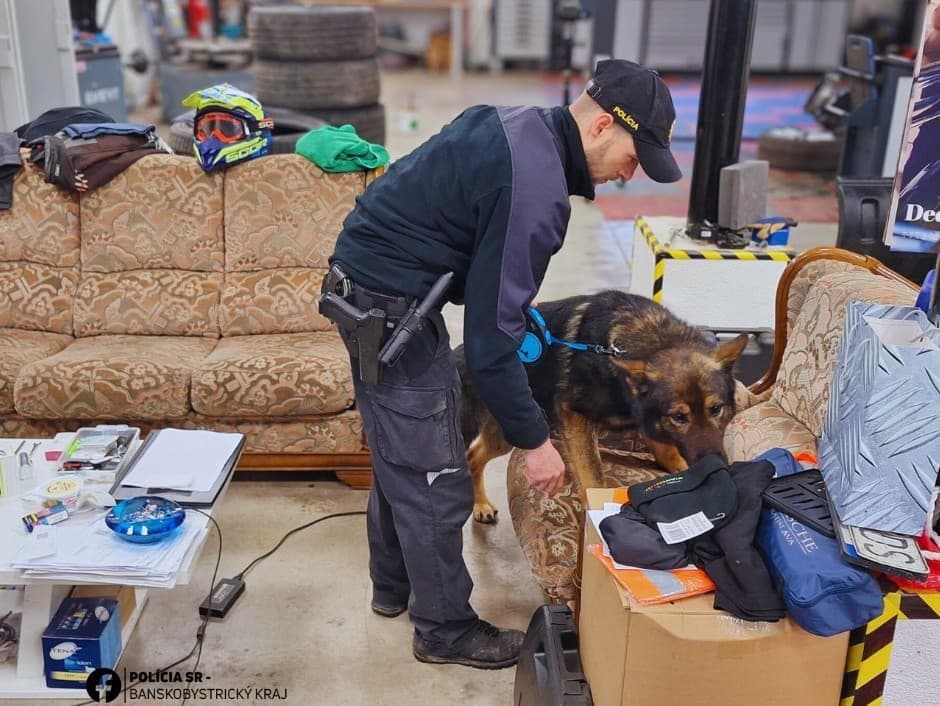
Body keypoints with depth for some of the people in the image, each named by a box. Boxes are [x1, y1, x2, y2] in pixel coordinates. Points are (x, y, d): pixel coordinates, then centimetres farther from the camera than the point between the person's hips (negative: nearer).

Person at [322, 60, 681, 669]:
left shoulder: (518, 126, 4)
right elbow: (489, 338, -24)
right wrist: (534, 440, -15)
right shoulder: (536, 187, -26)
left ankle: (393, 585, 41)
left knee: (397, 454, 23)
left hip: (364, 279, 10)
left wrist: (515, 304, 20)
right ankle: (446, 629, 21)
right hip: (391, 304, -10)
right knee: (435, 478, 2)